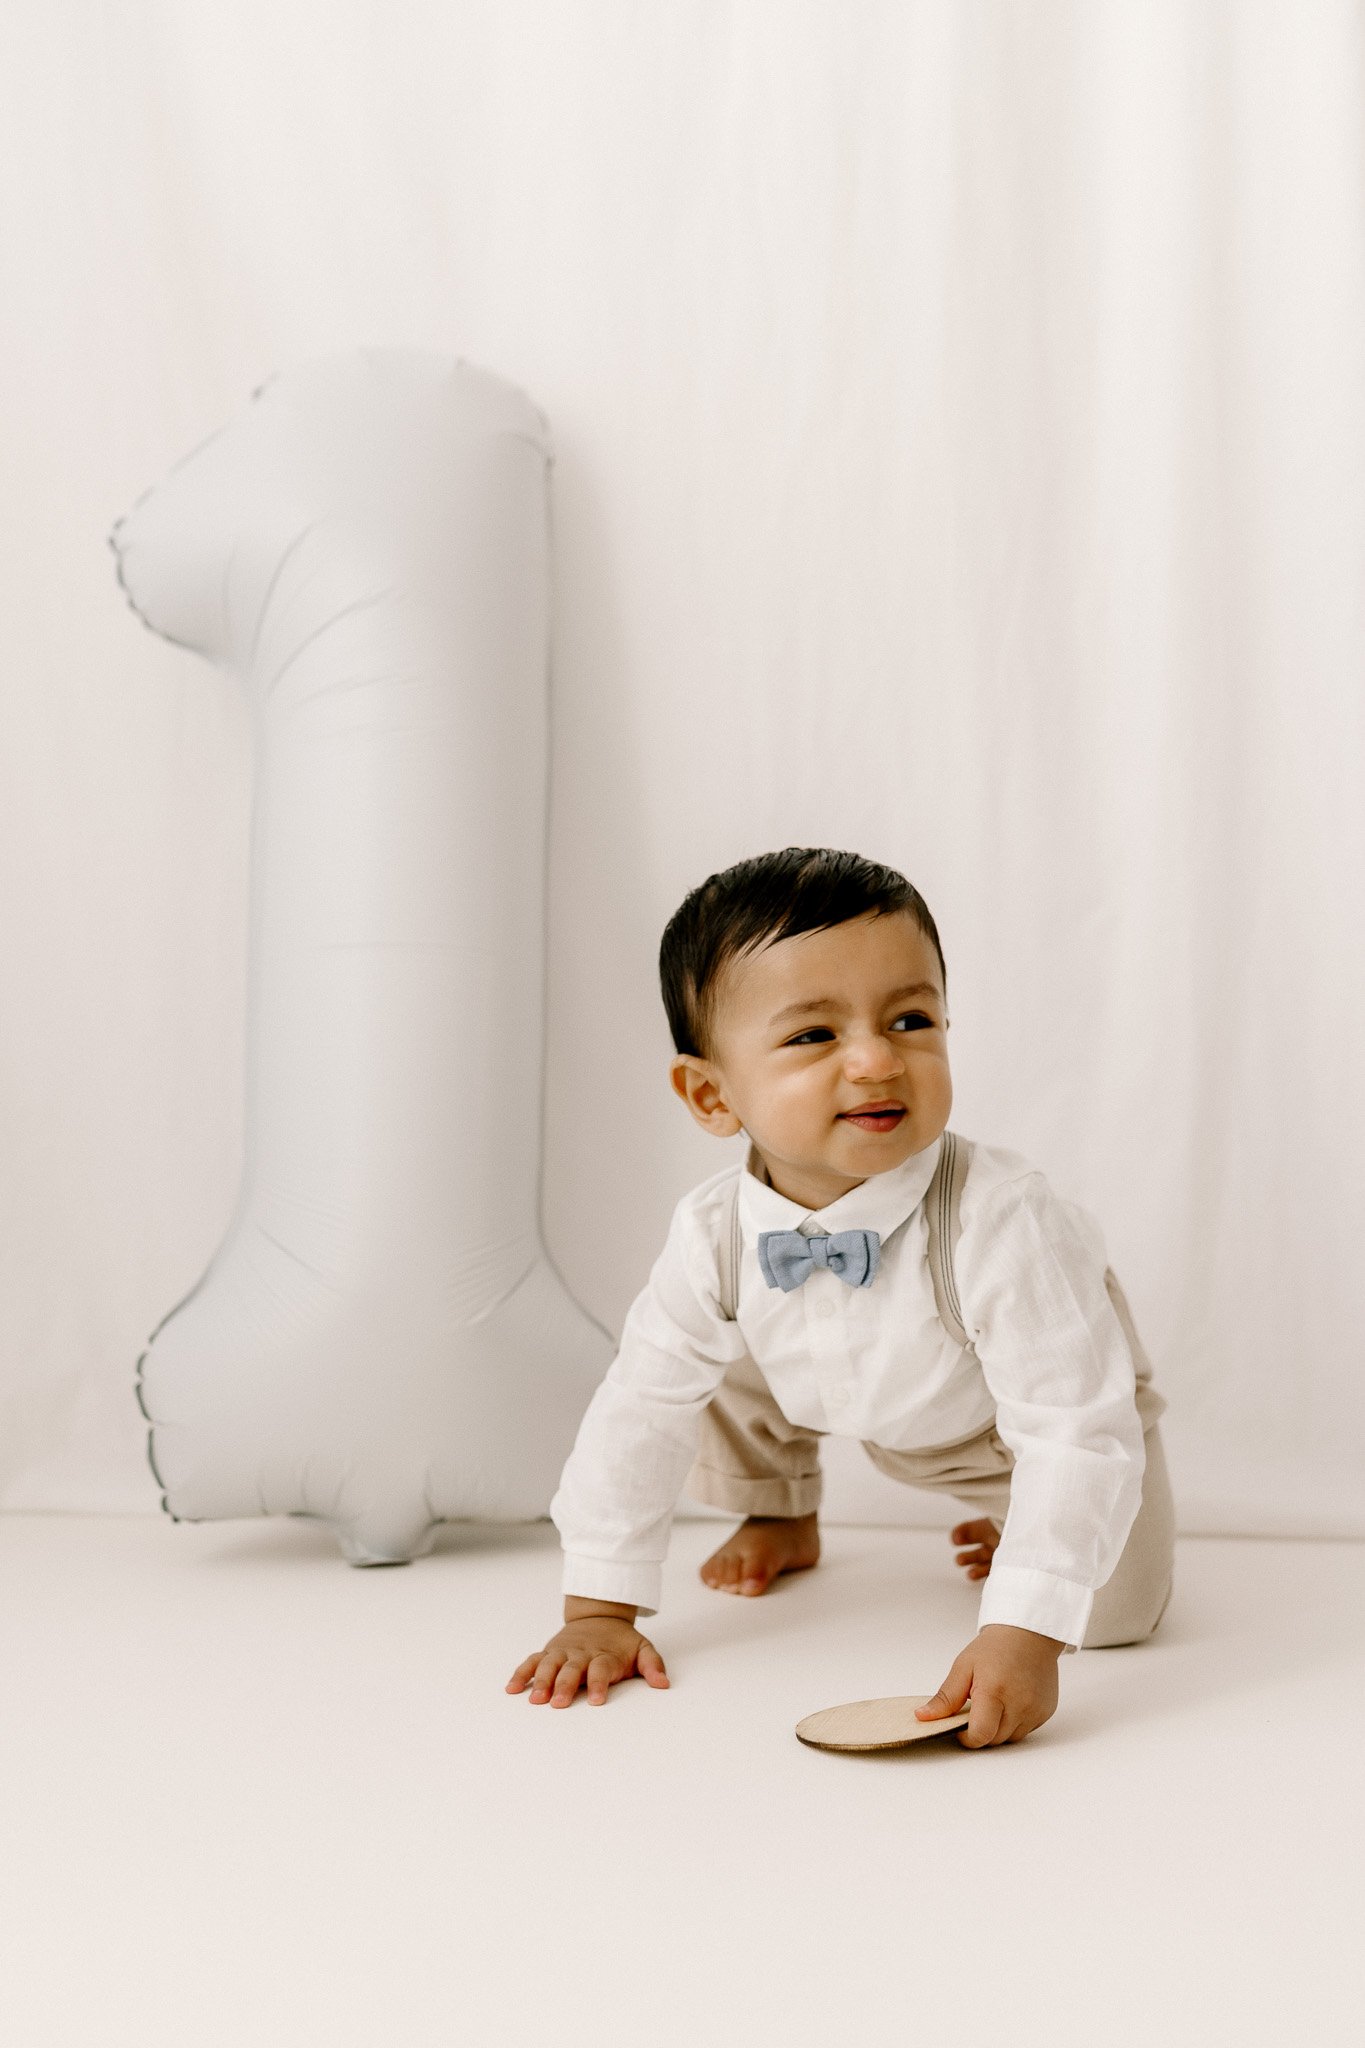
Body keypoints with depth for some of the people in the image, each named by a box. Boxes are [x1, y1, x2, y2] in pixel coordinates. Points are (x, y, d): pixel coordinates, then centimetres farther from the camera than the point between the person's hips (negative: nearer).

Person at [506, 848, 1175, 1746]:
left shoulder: (1001, 1220, -45)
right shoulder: (712, 1236, -31)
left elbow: (1079, 1433, -45)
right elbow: (638, 1416, -19)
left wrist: (1024, 1633, -54)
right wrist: (598, 1612, -20)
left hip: (1025, 1413, -4)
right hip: (888, 1423, 4)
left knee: (1116, 1606, -18)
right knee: (713, 1370, -8)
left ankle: (1015, 1531, 18)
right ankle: (784, 1517, 23)